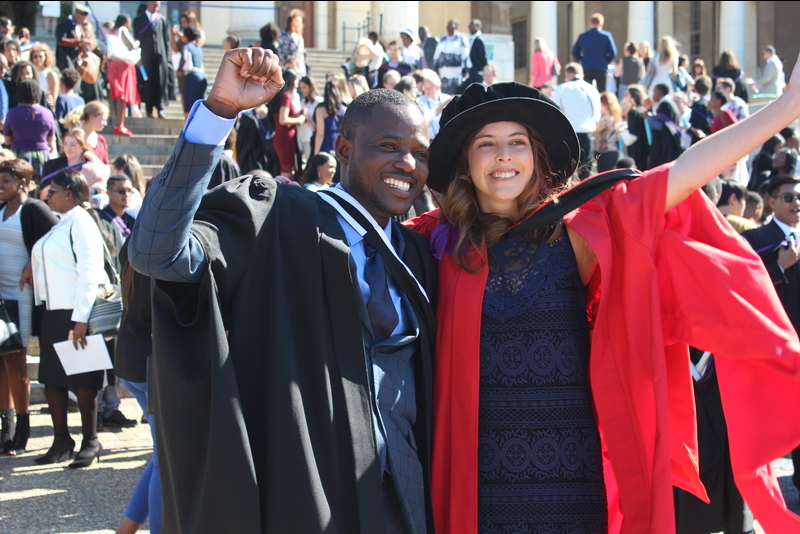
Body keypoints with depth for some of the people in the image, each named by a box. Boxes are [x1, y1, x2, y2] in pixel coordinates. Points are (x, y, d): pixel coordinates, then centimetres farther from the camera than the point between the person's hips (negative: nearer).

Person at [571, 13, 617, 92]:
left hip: (587, 69, 2)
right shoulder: (607, 36, -4)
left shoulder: (582, 36, 2)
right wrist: (606, 62, 10)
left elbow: (575, 52, 8)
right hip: (601, 69, -2)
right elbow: (613, 53, -4)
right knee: (602, 92, 5)